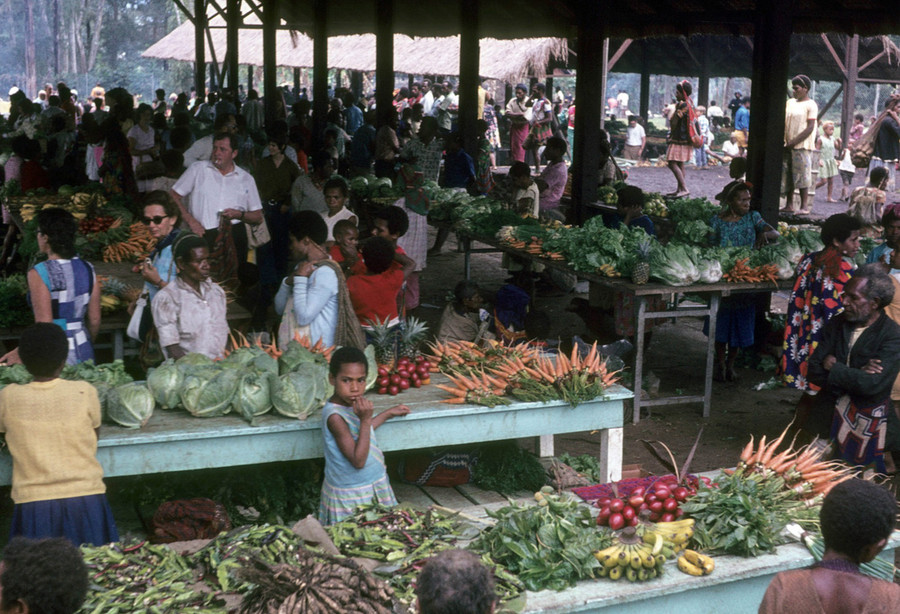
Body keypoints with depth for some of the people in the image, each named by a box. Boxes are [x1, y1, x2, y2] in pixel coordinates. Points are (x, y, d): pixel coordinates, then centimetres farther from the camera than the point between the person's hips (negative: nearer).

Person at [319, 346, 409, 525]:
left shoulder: (351, 404, 0)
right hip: (351, 497, -9)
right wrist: (365, 420, -30)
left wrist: (388, 414, 27)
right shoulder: (335, 416, -27)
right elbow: (358, 460, -27)